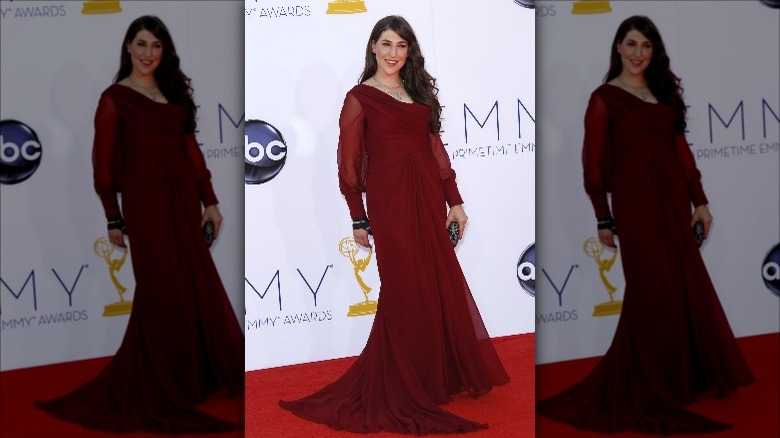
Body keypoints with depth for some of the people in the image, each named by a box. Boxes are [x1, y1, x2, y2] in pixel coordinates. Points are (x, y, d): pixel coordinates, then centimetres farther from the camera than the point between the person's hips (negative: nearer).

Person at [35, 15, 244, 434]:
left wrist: (209, 199, 8)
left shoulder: (173, 91, 12)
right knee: (161, 294, -1)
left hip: (183, 200, 6)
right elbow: (104, 163, -5)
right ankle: (154, 389, 10)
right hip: (146, 203, -6)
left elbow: (190, 148, 12)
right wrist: (114, 219, -4)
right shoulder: (115, 98, -5)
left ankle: (193, 374, 23)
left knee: (196, 289, 9)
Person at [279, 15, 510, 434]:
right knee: (405, 293, -1)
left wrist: (454, 201, 9)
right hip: (390, 201, -6)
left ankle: (437, 376, 22)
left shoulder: (419, 92, 14)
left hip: (429, 199, 6)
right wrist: (358, 219, -3)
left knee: (439, 288, 8)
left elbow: (436, 149, 13)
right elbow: (349, 163, -4)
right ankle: (401, 390, 11)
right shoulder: (361, 97, -4)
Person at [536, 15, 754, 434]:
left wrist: (698, 199, 7)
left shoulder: (663, 92, 12)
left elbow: (680, 148, 11)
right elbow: (594, 162, -6)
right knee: (652, 295, -1)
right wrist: (604, 219, -6)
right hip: (636, 203, -6)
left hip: (673, 200, 6)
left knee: (685, 289, 10)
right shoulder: (605, 98, -6)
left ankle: (684, 376, 24)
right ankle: (647, 390, 11)